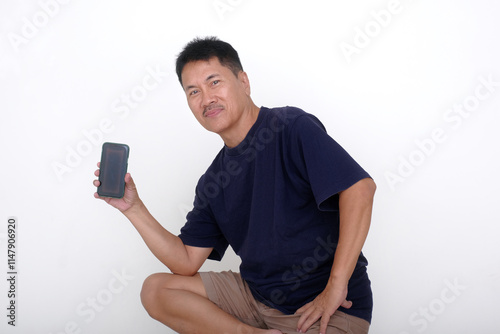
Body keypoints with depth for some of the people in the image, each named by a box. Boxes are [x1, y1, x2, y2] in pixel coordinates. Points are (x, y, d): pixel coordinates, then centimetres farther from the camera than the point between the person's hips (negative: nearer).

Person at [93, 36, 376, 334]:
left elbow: (360, 187, -25)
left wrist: (336, 286, -24)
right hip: (256, 294, 8)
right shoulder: (213, 181, 8)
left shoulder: (290, 126, -14)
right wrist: (133, 208, -1)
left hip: (326, 305, -7)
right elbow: (187, 263, 7)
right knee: (155, 290, -1)